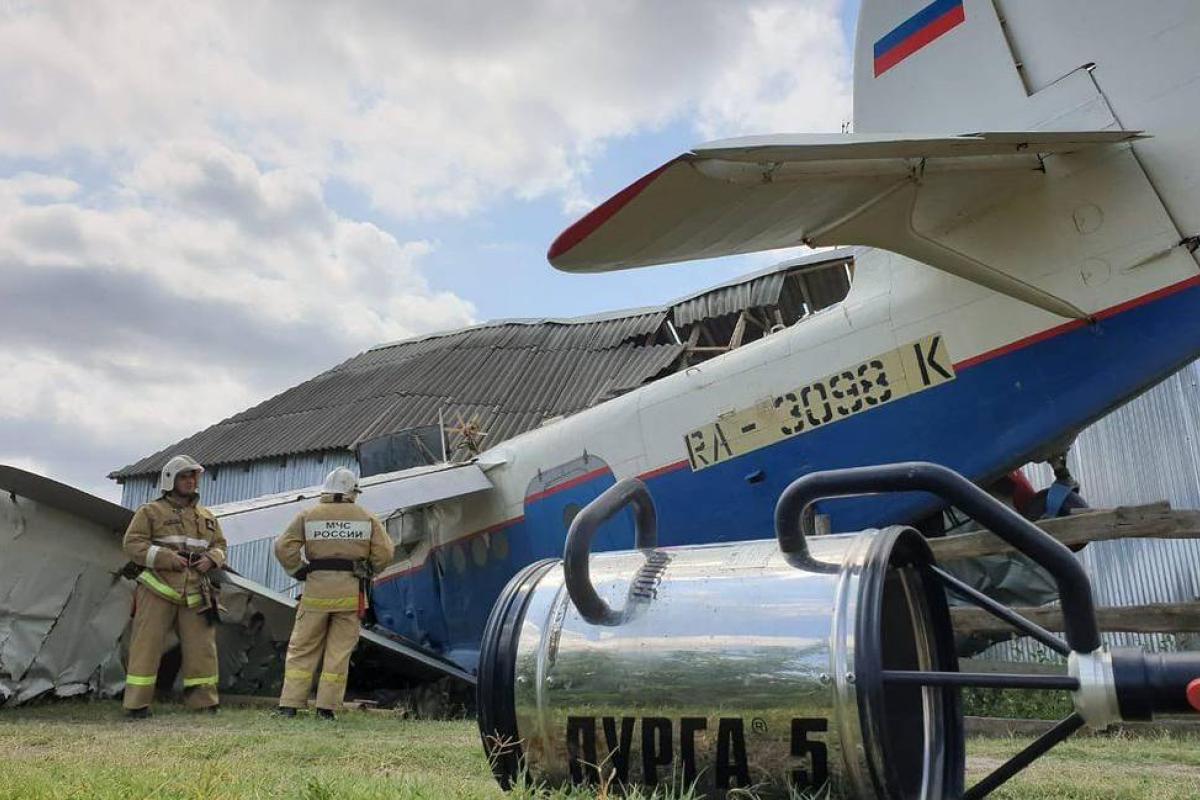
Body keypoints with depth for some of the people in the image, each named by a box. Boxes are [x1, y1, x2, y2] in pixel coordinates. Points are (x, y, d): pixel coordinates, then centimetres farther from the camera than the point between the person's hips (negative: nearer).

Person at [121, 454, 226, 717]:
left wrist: (211, 559, -2)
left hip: (195, 593, 4)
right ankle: (137, 703, 4)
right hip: (157, 590, -4)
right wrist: (166, 558, -14)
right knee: (147, 645, -4)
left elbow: (220, 545, 22)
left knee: (202, 646, 4)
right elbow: (132, 543, -4)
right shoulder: (151, 512, 4)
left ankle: (203, 701, 14)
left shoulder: (207, 517, 19)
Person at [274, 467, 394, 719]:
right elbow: (384, 553, 1)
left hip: (316, 591, 0)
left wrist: (300, 572, 8)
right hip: (352, 593, 0)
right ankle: (326, 707, 6)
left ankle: (289, 705, 6)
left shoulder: (308, 516, 4)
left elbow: (284, 547, -3)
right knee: (339, 651, 6)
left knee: (302, 649, 9)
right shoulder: (367, 518, 5)